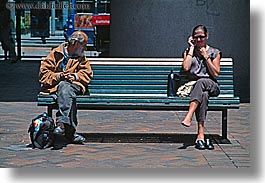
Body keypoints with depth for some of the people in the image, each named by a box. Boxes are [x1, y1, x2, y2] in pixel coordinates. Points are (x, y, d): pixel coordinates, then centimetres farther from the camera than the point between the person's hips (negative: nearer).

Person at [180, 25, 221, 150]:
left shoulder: (214, 52, 12)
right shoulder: (188, 51, 17)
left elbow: (215, 74, 1)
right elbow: (186, 68, -4)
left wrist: (206, 56, -2)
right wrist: (192, 48, 2)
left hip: (211, 86, 0)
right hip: (193, 86, 1)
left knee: (201, 82, -39)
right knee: (203, 94, -38)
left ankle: (189, 116, -54)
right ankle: (201, 134, -50)